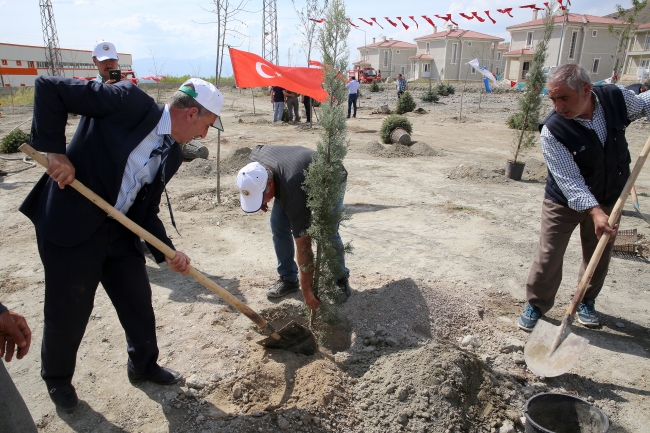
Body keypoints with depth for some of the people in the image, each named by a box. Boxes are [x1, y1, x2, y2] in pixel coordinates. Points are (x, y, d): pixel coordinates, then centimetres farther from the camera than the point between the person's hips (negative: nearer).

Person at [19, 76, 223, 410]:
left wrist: (167, 252, -6)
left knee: (138, 301, 15)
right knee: (68, 311, 9)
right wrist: (53, 148, -22)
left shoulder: (172, 154, 3)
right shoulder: (130, 102, -18)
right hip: (70, 226, -6)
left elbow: (146, 209, 5)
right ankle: (57, 379, 37)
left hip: (120, 230, 7)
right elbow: (48, 87, -15)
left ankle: (143, 365, 39)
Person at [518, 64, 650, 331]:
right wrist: (594, 211, -38)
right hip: (564, 202, -4)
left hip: (609, 198, 4)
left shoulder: (616, 98, -14)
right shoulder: (552, 131, -28)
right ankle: (536, 305, 20)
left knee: (599, 256, 16)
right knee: (548, 257, -1)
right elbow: (568, 179, -29)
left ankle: (586, 301, 38)